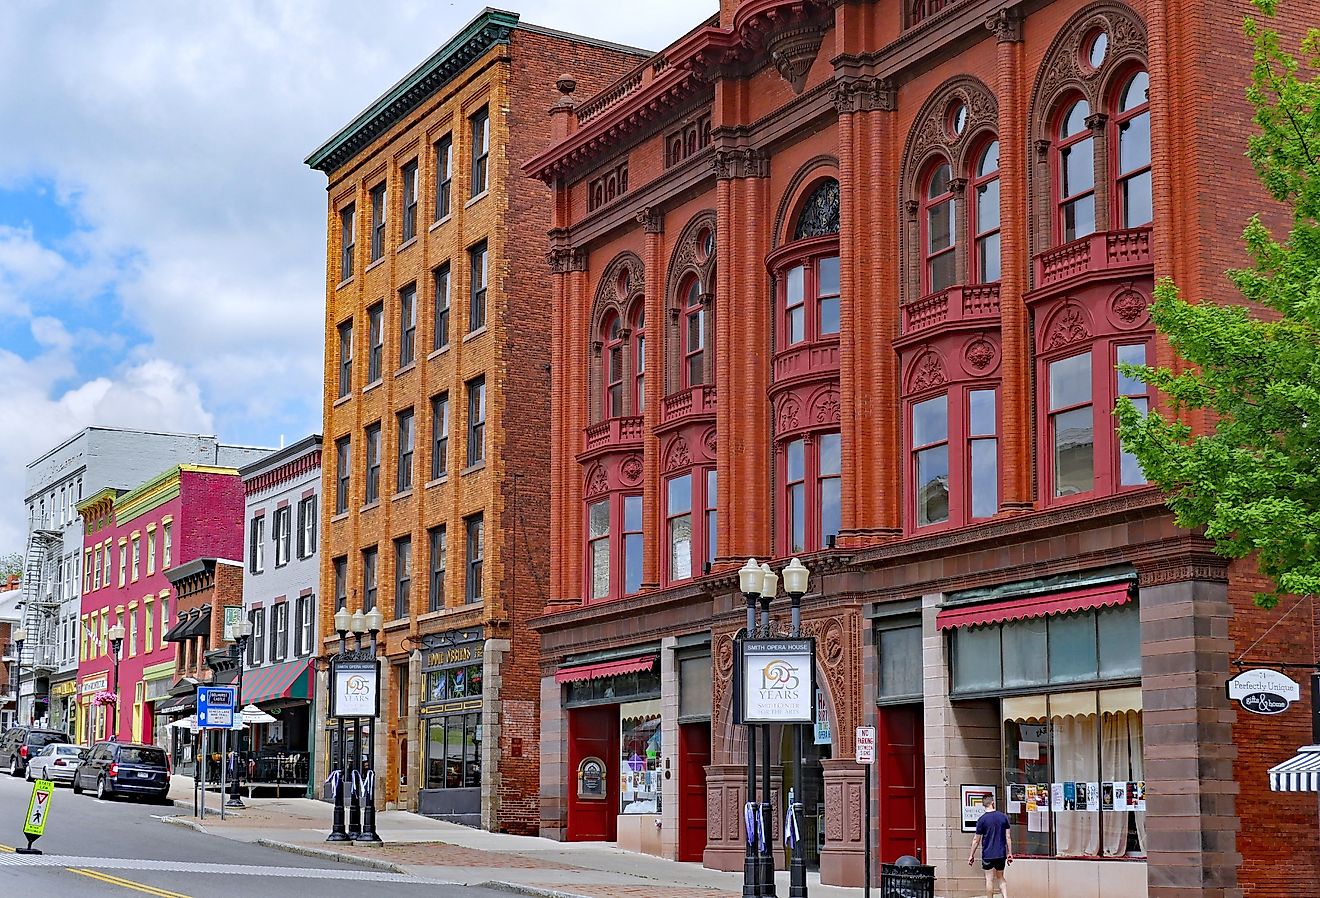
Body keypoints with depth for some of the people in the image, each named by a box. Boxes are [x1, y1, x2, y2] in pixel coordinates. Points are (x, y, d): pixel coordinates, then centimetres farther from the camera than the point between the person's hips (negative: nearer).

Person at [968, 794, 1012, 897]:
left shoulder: (982, 819, -7)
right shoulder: (1003, 817, 0)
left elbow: (976, 840, -4)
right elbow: (1008, 837, 2)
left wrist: (971, 855, 5)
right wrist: (1009, 853, 9)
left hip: (987, 854, -3)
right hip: (1001, 854, 3)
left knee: (989, 879, 3)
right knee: (1000, 878, 14)